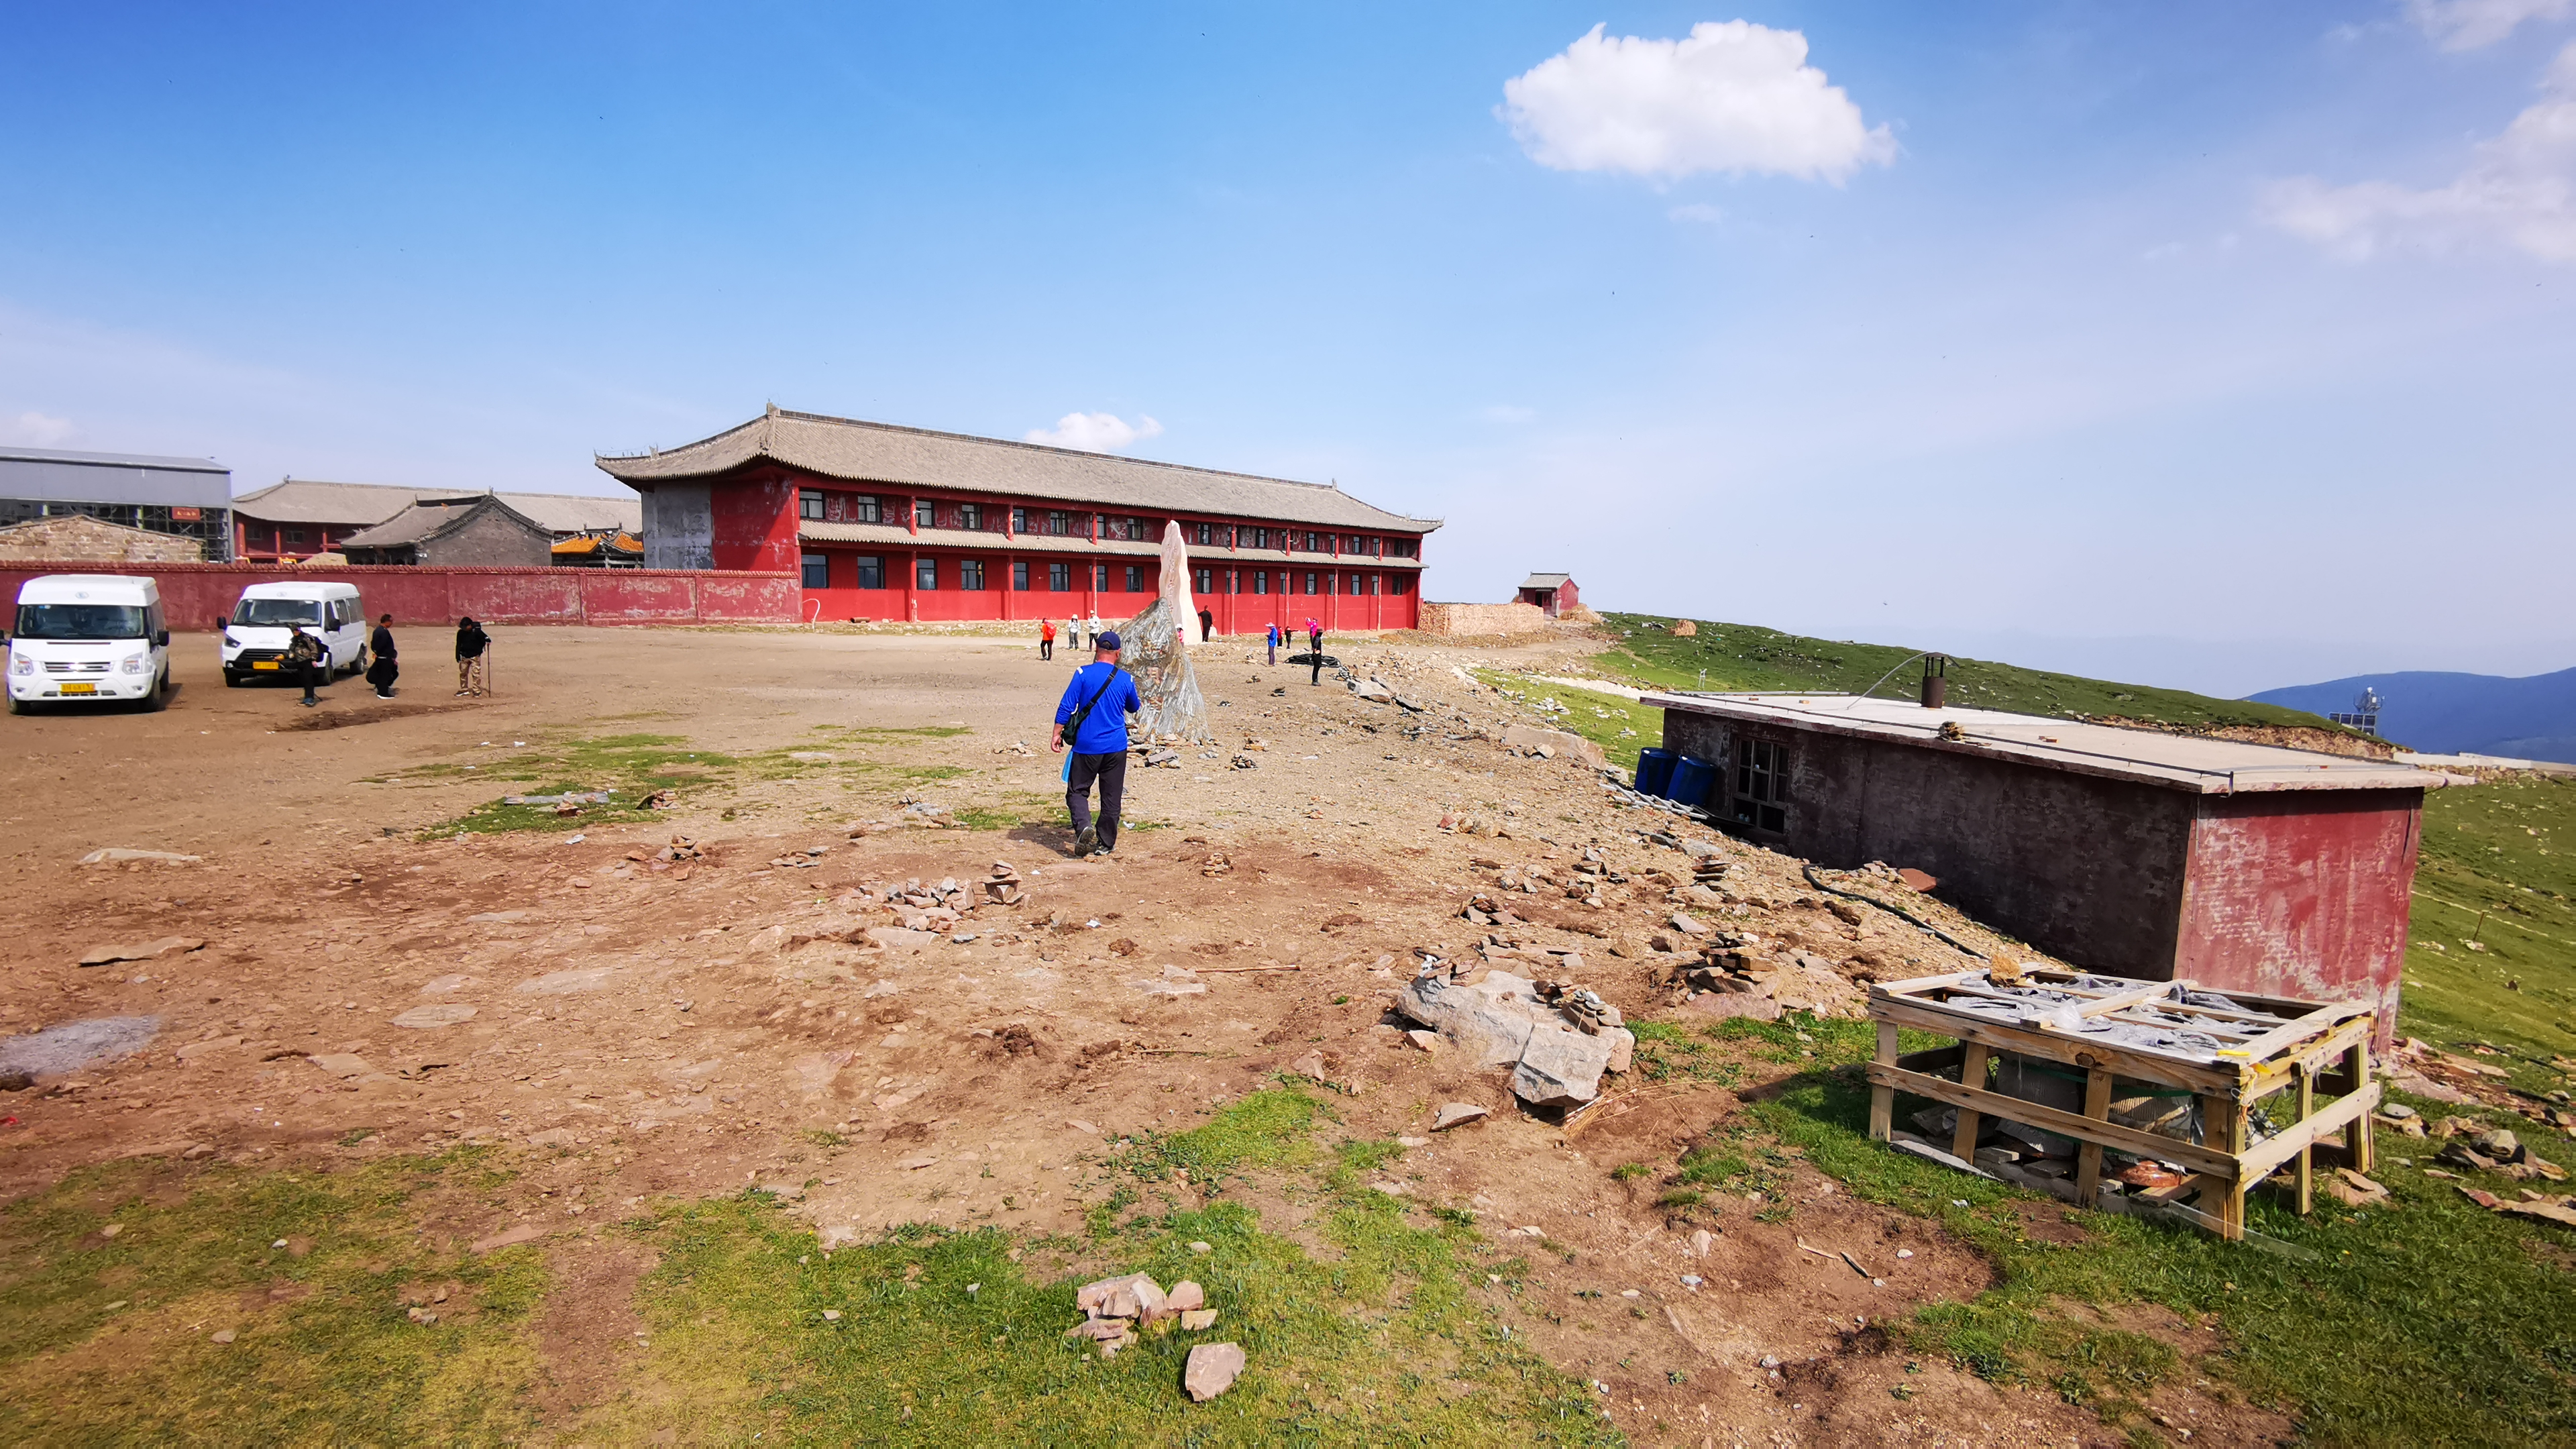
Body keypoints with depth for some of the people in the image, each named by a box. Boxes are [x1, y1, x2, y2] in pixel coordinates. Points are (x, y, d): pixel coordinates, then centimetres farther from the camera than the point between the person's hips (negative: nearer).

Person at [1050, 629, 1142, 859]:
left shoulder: (1083, 674, -6)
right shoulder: (1126, 679, 0)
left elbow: (1066, 706, -9)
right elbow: (1134, 708, 18)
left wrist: (1056, 734, -2)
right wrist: (1140, 701, 38)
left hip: (1086, 746, -2)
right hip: (1116, 747, 2)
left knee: (1077, 791, 8)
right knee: (1112, 797, 10)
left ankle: (1083, 826, -17)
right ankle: (1106, 843, 15)